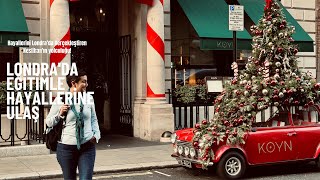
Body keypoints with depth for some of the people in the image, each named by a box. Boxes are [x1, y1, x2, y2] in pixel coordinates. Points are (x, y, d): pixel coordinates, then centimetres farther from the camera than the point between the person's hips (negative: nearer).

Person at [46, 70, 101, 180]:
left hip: (87, 147, 2)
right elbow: (49, 122, 3)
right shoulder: (60, 100, -6)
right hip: (66, 148, -1)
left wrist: (96, 135, 3)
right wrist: (60, 114, -14)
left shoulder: (89, 98, 3)